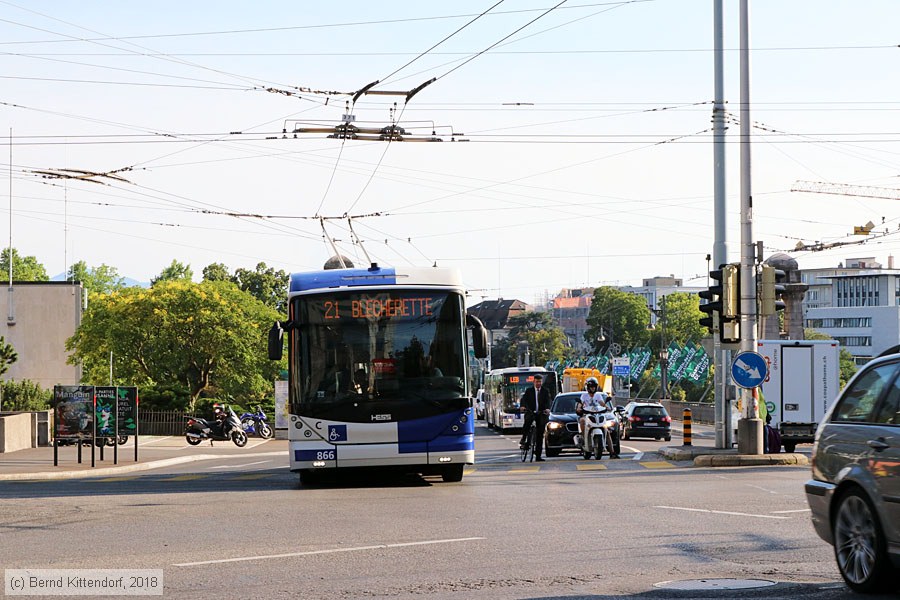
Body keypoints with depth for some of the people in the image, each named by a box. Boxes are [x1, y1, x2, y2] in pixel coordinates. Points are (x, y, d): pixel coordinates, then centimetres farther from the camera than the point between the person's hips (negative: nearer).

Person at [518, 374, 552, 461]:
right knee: (528, 420, -37)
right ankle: (523, 439, -31)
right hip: (531, 412, -1)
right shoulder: (529, 391, 8)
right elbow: (523, 399, -5)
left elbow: (548, 401, -8)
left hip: (541, 414, 1)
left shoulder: (545, 391, 8)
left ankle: (538, 456, 4)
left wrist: (547, 408, -30)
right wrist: (523, 406, -28)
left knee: (540, 435, 0)